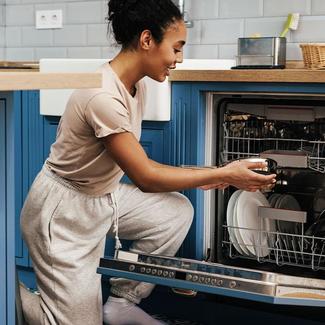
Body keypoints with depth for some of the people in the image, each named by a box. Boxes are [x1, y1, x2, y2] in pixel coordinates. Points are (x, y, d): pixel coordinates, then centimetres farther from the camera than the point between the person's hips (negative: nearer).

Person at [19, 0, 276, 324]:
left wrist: (198, 176, -3)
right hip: (63, 213, -9)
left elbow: (136, 162, 6)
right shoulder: (103, 95, -29)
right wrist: (223, 174, -19)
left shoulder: (137, 86, -1)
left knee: (177, 212, -3)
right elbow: (145, 177, -24)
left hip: (102, 196, 9)